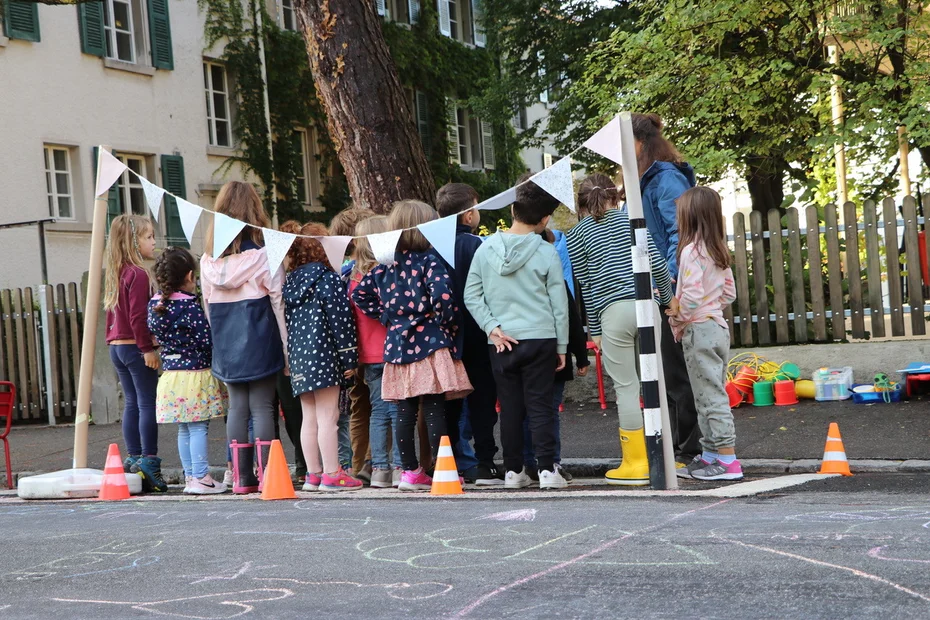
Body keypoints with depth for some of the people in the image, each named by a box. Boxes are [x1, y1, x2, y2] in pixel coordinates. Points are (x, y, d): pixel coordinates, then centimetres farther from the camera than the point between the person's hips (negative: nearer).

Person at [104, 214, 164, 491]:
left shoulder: (116, 273, 13)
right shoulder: (138, 274, -14)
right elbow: (138, 316, -19)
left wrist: (113, 341, 20)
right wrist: (148, 348, -17)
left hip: (117, 347, 9)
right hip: (135, 347, -9)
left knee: (131, 403, 13)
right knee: (148, 404, -5)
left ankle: (133, 458, 16)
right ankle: (149, 461, -5)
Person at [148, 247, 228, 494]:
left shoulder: (154, 304, 5)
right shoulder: (190, 305, -15)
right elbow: (207, 340, -14)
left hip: (170, 372, 7)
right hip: (195, 372, -7)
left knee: (184, 429, 14)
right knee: (198, 428, -2)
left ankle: (190, 477, 19)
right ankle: (201, 478, -1)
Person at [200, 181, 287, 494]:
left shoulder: (208, 261, 4)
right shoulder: (264, 255, -8)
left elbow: (208, 306, 8)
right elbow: (278, 302, -6)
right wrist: (286, 346, 0)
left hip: (226, 346, 4)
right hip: (260, 341, -4)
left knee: (237, 406, 9)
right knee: (262, 407, -1)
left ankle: (242, 476, 10)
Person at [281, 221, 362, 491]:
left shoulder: (289, 283, 12)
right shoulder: (328, 279, -8)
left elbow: (287, 321, 14)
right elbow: (340, 320, -11)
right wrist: (349, 358, -7)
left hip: (298, 358, 7)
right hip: (324, 356, -7)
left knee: (309, 418, 11)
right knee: (328, 418, -4)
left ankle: (313, 474, 15)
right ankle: (332, 474, -2)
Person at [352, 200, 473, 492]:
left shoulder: (386, 265, 9)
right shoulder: (429, 260, -8)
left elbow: (360, 293, 14)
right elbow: (443, 295, -22)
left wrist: (387, 317, 15)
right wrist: (449, 325, -7)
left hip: (397, 345, 5)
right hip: (430, 343, -5)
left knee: (405, 412, 8)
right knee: (436, 411, -3)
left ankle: (410, 471, 13)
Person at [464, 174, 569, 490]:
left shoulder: (486, 248, 1)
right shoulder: (546, 253, -5)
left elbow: (471, 296, 0)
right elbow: (559, 304, -1)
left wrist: (492, 327, -1)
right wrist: (561, 346, 7)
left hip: (500, 342, 2)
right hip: (540, 339, -2)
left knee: (510, 407, 8)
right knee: (540, 405, 2)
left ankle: (513, 471, 12)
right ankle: (547, 470, 0)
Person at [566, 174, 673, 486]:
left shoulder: (577, 234, 6)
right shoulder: (630, 218, 11)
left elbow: (585, 285, 6)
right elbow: (657, 263, 5)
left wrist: (594, 330, 11)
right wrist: (668, 299, 17)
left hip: (613, 312, -3)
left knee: (626, 388, 1)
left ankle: (636, 463, 3)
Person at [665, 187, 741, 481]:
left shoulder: (691, 251, -15)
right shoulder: (719, 251, 11)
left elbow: (692, 295, -23)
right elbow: (729, 293, 15)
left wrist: (678, 316, -8)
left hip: (699, 329, -9)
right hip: (718, 325, 9)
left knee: (710, 396, -6)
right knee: (712, 394, 14)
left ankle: (728, 461, -6)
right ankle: (709, 455, 21)